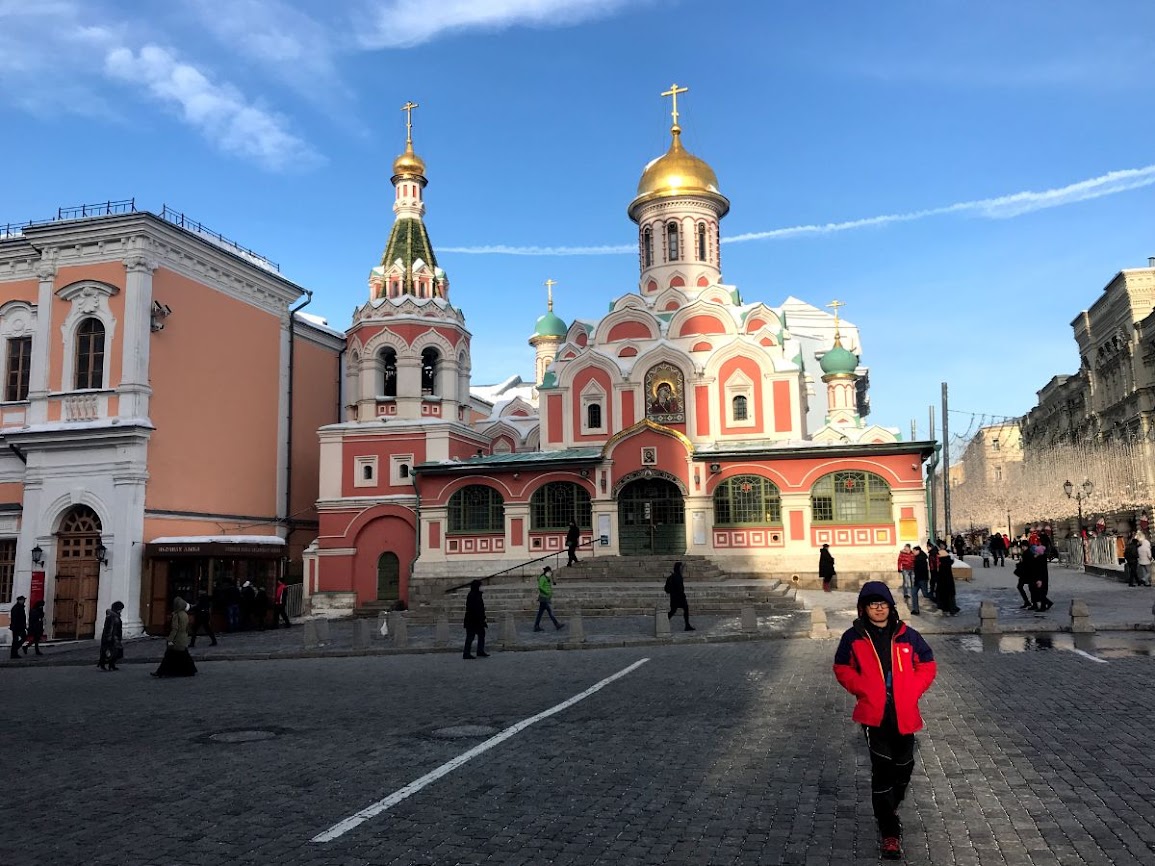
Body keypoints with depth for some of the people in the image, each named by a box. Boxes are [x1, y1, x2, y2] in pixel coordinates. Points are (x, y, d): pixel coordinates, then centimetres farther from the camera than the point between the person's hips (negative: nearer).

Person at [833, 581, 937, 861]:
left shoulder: (907, 636, 0)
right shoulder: (853, 637, -3)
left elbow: (928, 665, 8)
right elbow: (842, 668, 5)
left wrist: (912, 692, -4)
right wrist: (863, 690, -10)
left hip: (904, 715, 3)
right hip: (874, 715, -3)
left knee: (903, 767, 15)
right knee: (882, 770, -7)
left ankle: (889, 811, 43)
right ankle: (889, 833, 3)